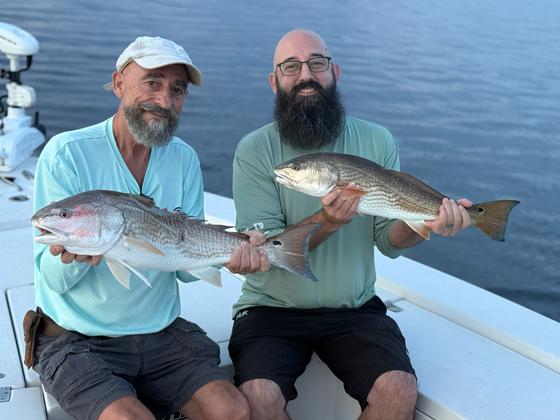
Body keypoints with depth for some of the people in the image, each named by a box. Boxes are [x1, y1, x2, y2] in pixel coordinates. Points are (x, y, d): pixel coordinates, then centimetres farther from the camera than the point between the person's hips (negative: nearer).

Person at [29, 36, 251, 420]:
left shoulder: (184, 159, 4)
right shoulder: (66, 153, -10)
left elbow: (188, 270, 3)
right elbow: (54, 278, -11)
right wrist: (77, 255, -34)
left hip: (163, 334, 4)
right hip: (77, 341, -3)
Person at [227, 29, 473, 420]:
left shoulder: (377, 141, 3)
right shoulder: (254, 149, -5)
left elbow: (389, 240, 1)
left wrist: (422, 223, -21)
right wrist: (325, 223, -28)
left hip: (355, 308, 2)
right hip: (272, 309, -1)